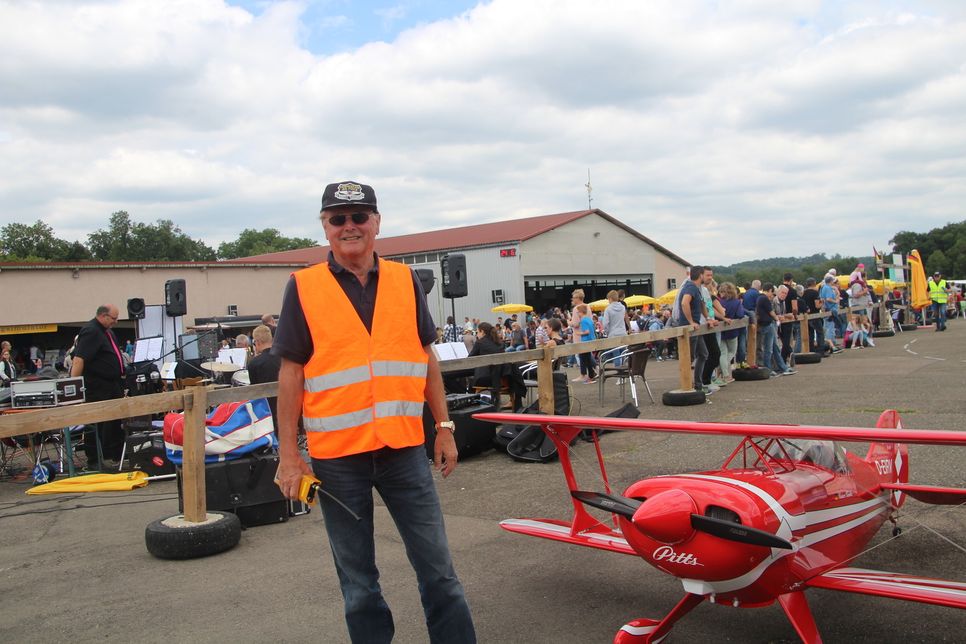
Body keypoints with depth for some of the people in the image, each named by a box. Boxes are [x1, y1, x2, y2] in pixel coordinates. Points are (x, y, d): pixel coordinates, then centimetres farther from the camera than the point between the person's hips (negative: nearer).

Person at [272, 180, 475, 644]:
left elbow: (426, 358, 11)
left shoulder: (405, 281, 6)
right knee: (358, 580, 13)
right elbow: (291, 372, -1)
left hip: (405, 448, 2)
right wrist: (288, 455, -4)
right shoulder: (303, 287, -1)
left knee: (437, 569, 6)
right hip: (336, 454, -1)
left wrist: (444, 428, 8)